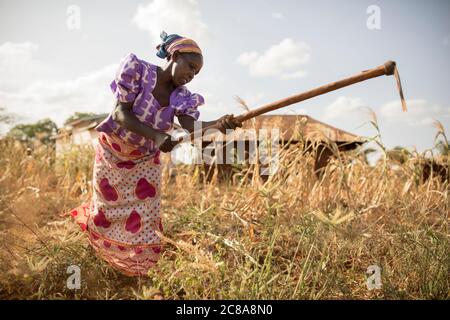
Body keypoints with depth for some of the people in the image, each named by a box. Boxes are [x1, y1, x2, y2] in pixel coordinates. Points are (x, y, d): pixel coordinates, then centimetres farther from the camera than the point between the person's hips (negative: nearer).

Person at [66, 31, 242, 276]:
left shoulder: (180, 95, -13)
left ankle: (133, 266, 26)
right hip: (113, 151, -2)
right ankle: (89, 215, 51)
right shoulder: (138, 70, -23)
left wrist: (218, 125, -53)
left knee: (143, 218, 1)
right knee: (109, 207, 14)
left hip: (145, 159, 3)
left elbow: (191, 126, -32)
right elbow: (122, 114, -28)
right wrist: (157, 136, -42)